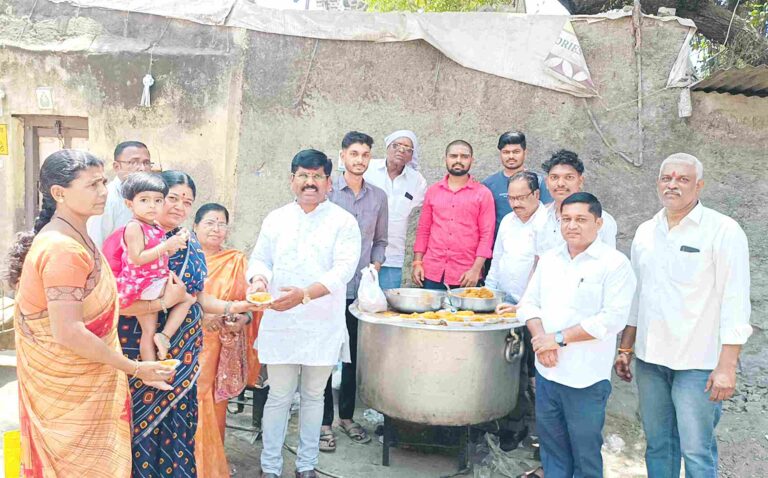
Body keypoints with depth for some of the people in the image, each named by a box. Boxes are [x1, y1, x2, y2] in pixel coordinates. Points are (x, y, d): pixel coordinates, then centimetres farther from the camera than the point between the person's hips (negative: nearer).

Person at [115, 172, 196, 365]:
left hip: (153, 284, 9)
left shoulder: (156, 228, 12)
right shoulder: (134, 227, -16)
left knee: (148, 332, 11)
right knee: (188, 298, -10)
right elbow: (138, 258, -24)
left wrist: (175, 243, 3)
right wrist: (166, 245, -26)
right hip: (143, 284, -9)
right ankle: (164, 336, -6)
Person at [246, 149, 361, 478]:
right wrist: (258, 279, -14)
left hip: (323, 325, -1)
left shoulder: (343, 222, -2)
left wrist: (305, 294, -27)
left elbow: (344, 268, -14)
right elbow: (260, 258, 10)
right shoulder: (276, 219, 8)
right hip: (280, 323, 1)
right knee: (279, 397, 7)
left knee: (313, 395, 13)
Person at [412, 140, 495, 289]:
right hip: (431, 274, 2)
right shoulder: (432, 191, 10)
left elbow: (486, 235, -2)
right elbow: (423, 230, 12)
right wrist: (417, 263, 4)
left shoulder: (483, 194, 2)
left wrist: (476, 269, -10)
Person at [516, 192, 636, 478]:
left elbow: (612, 318, -17)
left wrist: (559, 338, -17)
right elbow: (529, 302, 10)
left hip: (585, 378, -5)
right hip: (546, 371, 5)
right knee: (551, 447, 17)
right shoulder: (549, 259, 9)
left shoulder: (615, 264, -9)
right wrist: (540, 337, -9)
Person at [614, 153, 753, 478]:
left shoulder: (723, 231, -8)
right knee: (658, 445, 14)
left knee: (697, 452, 0)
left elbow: (735, 302, -11)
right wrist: (625, 349, 14)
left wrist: (727, 366, -15)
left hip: (698, 363, -5)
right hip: (649, 358, 5)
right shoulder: (645, 231, 9)